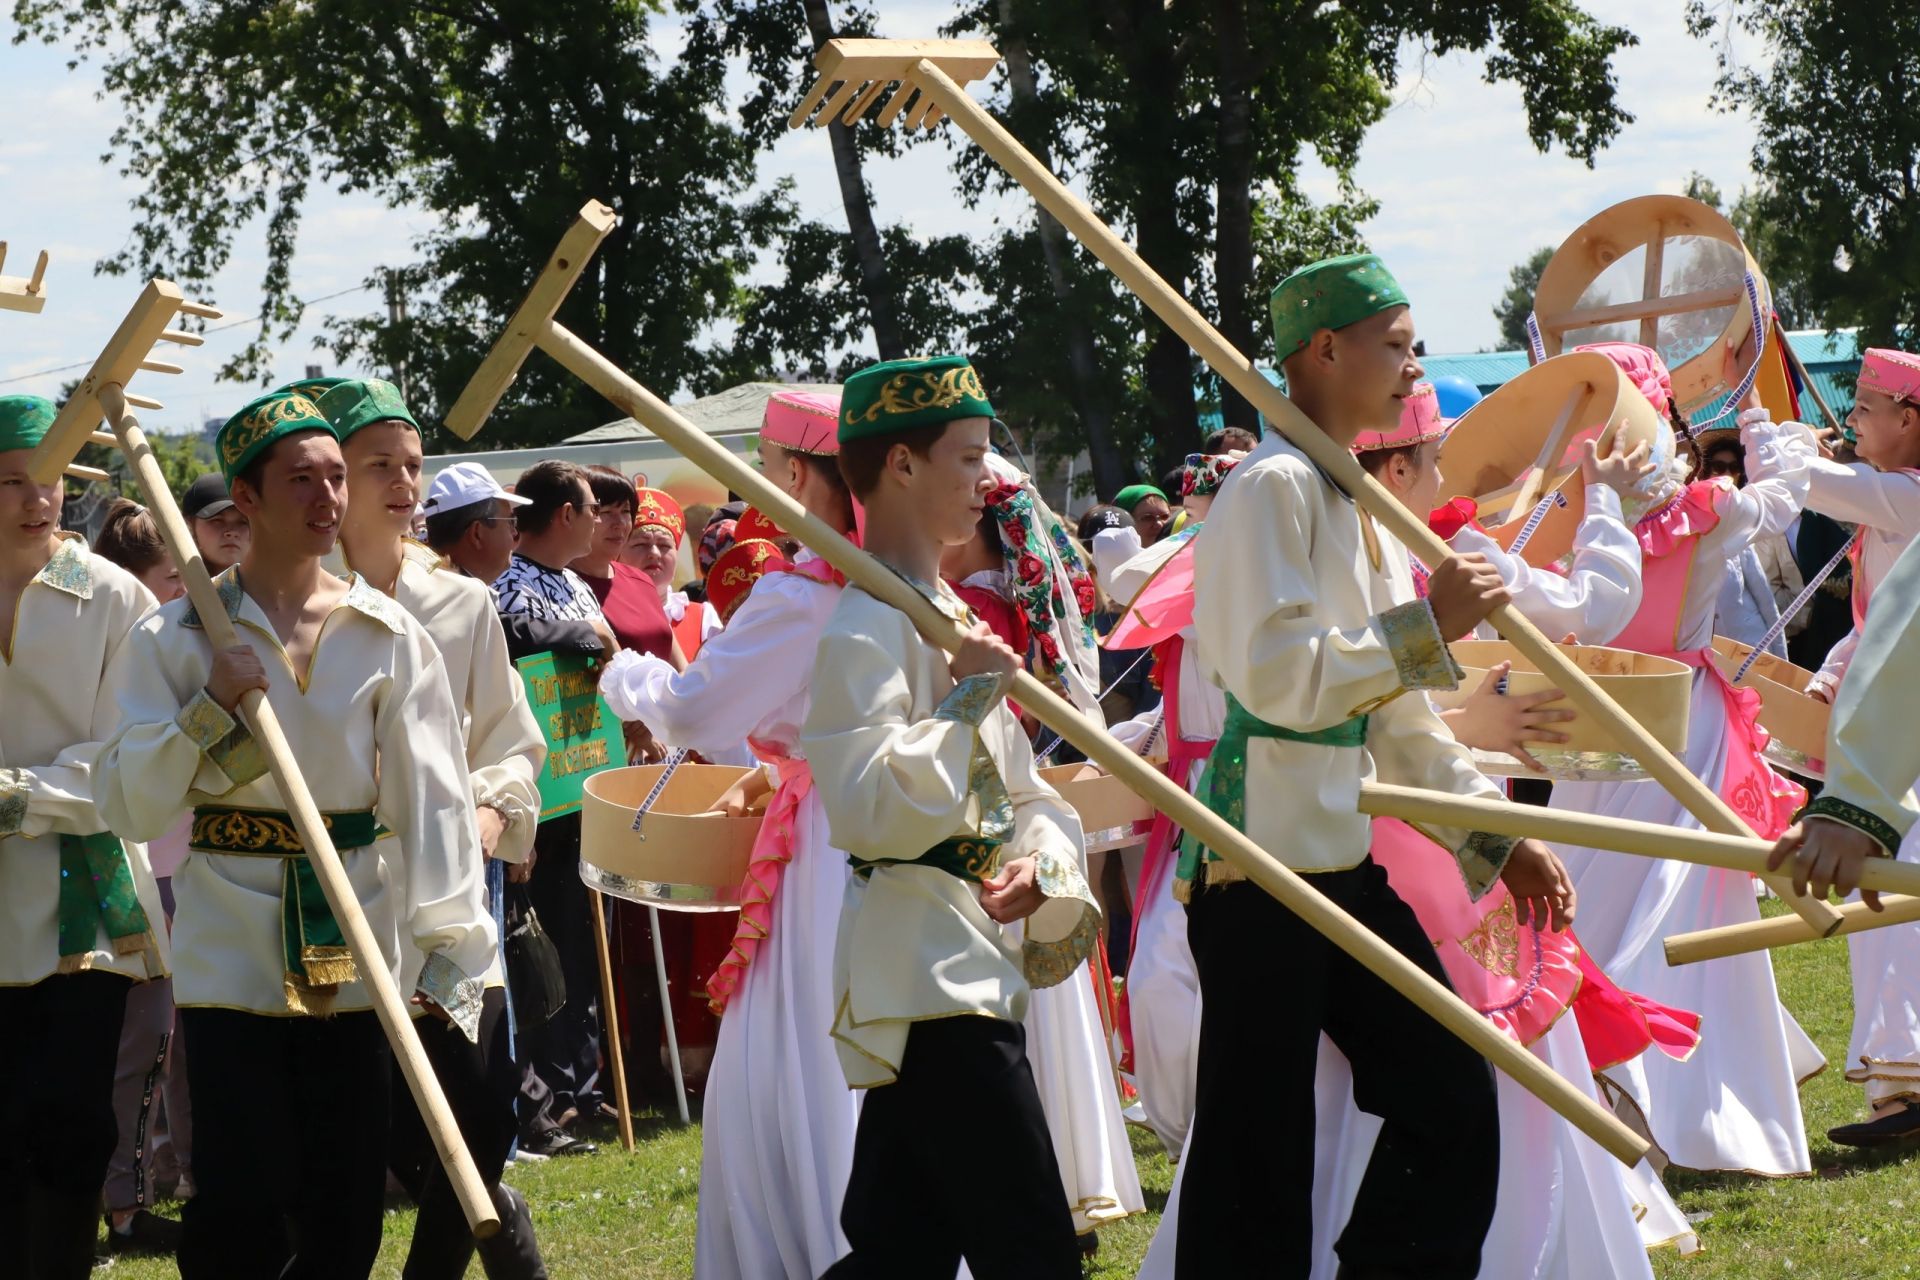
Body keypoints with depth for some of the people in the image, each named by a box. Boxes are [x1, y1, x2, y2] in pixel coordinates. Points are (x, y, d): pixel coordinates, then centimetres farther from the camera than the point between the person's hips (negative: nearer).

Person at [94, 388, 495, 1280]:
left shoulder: (389, 637, 4)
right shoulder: (176, 638, 0)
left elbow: (433, 794, -2)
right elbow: (128, 806, -4)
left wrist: (449, 939, -12)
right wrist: (212, 707, -16)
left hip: (357, 952, 2)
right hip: (231, 958, -2)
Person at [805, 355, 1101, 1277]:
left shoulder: (949, 616, 19)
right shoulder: (866, 624, -12)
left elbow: (1026, 794, 18)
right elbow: (867, 809, -24)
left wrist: (1041, 868, -3)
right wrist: (967, 698, -20)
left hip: (973, 964, 10)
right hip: (923, 976, -10)